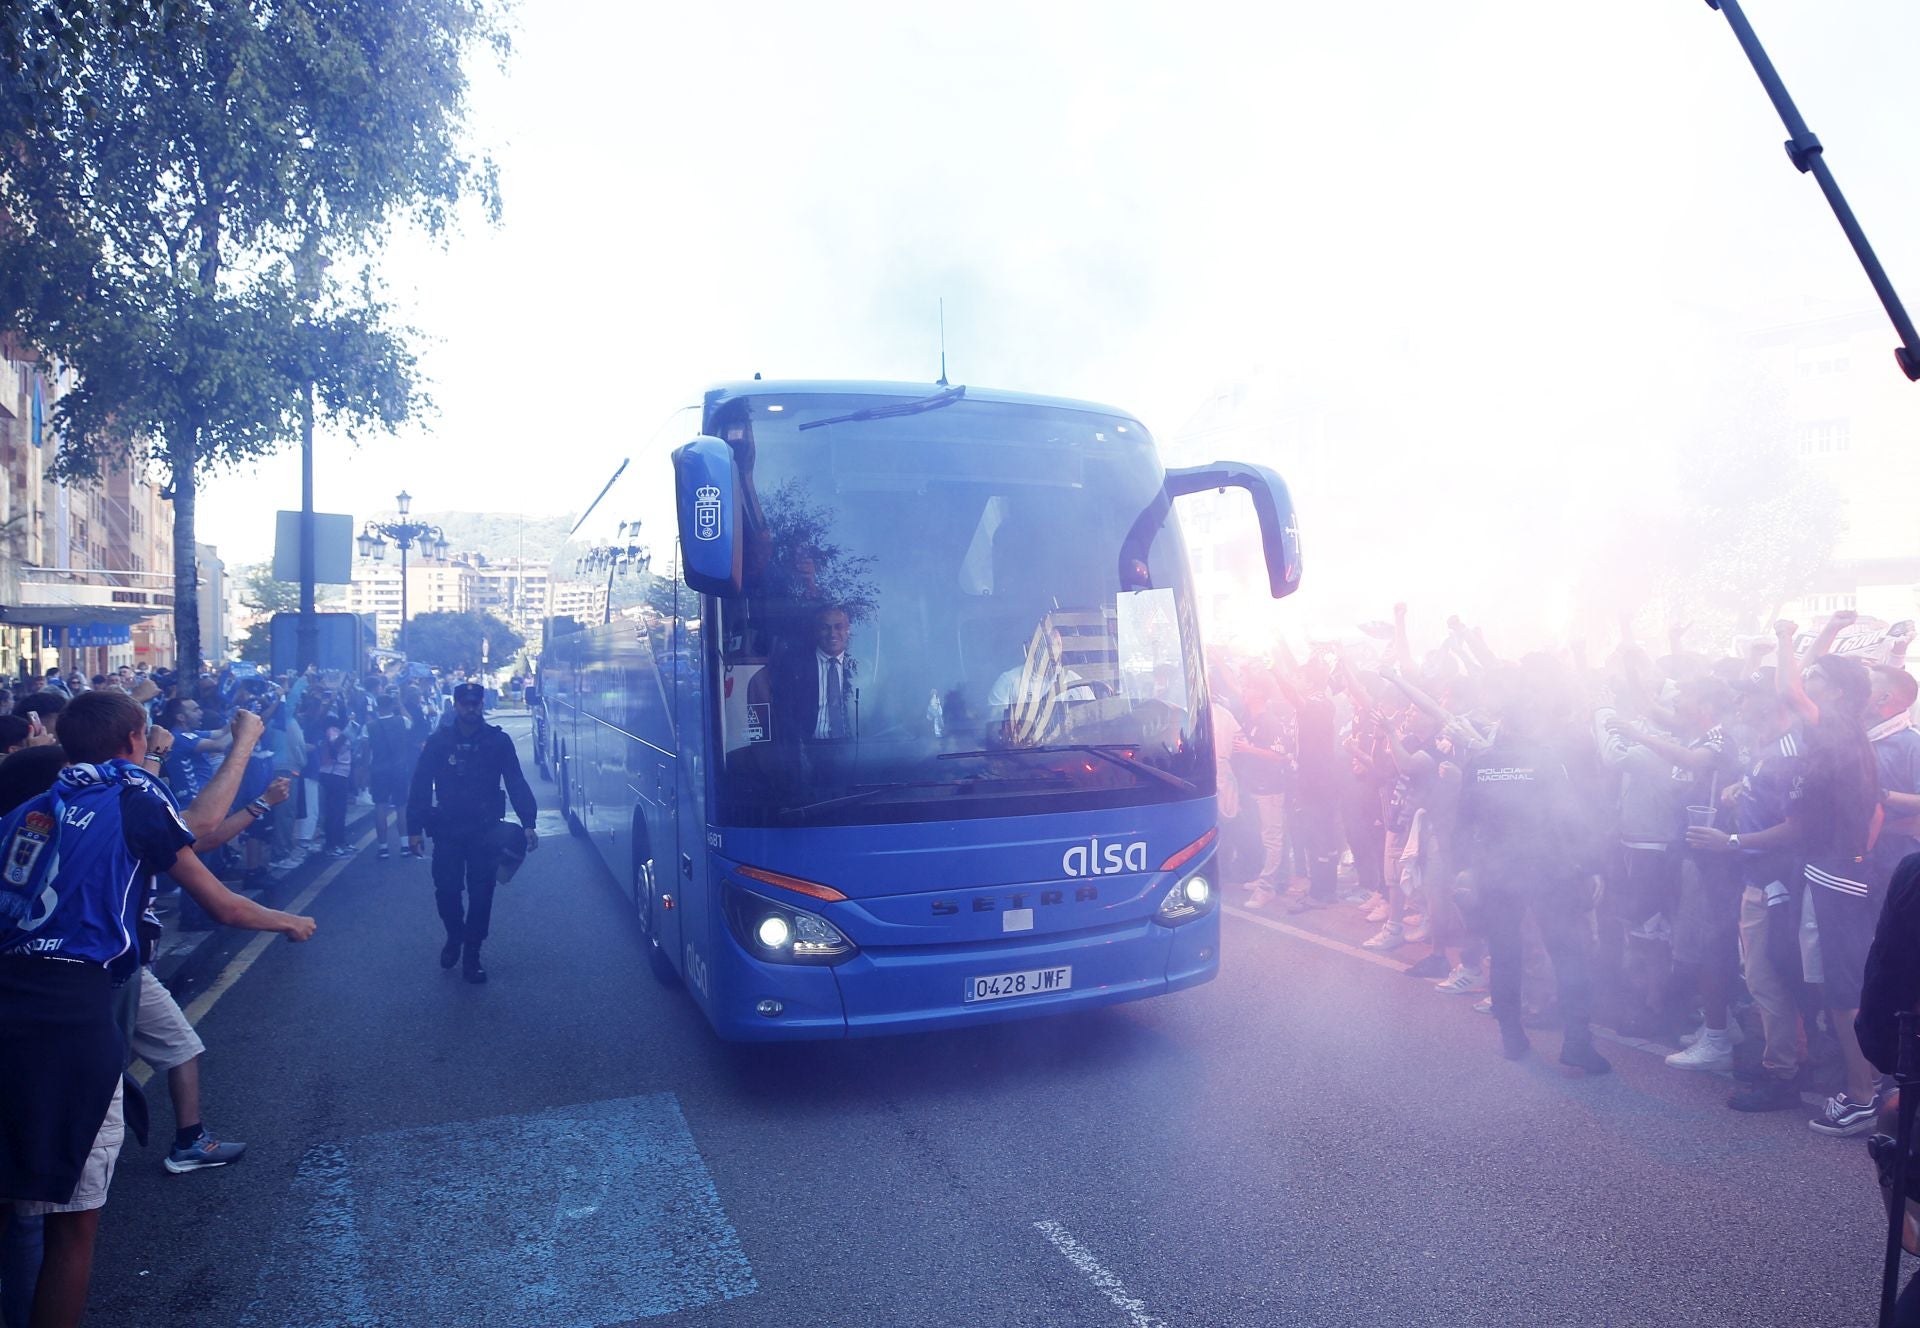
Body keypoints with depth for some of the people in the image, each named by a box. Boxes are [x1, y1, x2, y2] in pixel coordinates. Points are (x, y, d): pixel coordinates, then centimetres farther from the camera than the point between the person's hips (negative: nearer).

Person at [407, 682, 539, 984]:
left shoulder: (498, 741, -2)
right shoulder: (438, 742, -1)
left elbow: (517, 784, -3)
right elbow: (420, 786, 0)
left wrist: (528, 823, -11)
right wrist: (415, 828, -4)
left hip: (485, 830, 0)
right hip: (447, 829, 0)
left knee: (481, 894, 1)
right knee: (446, 890, 0)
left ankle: (471, 956, 14)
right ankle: (454, 937, 29)